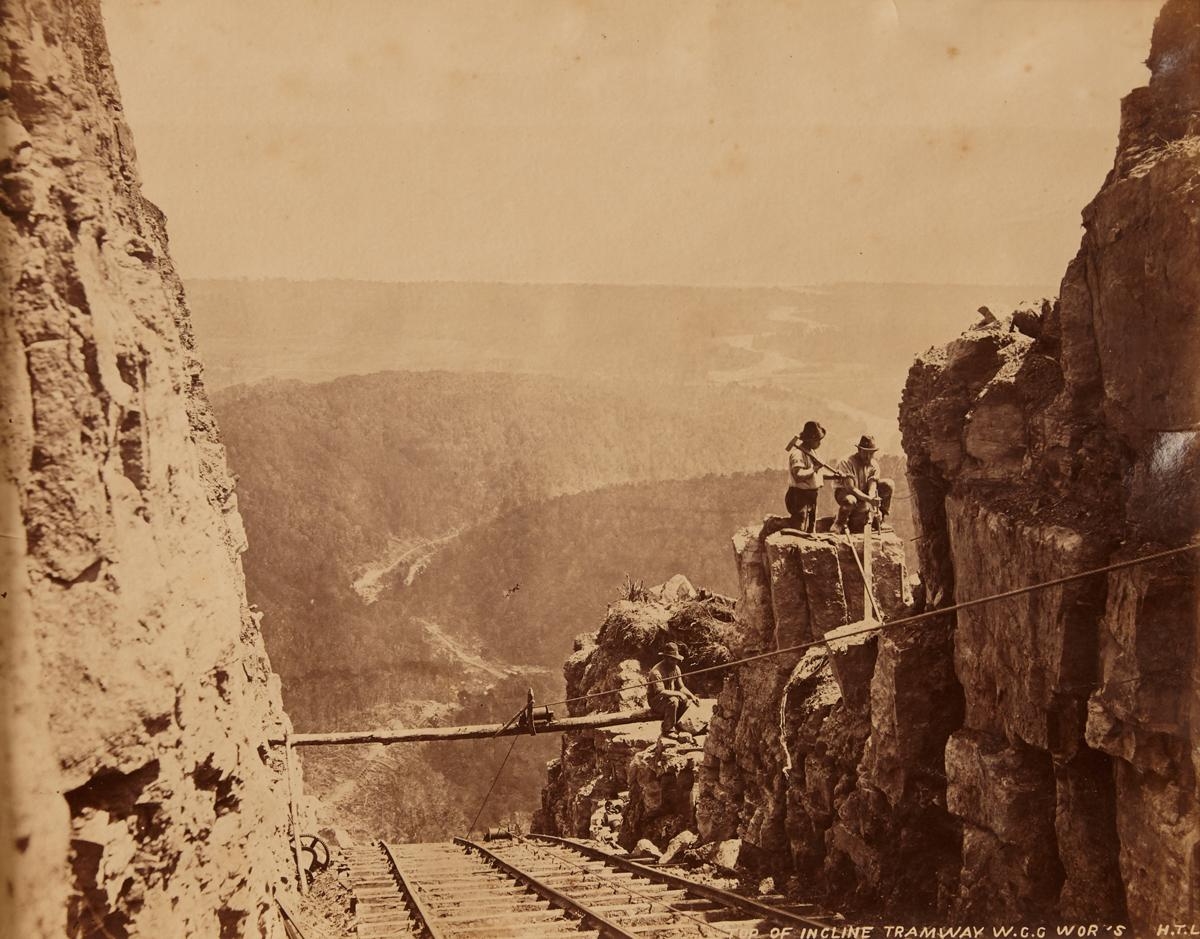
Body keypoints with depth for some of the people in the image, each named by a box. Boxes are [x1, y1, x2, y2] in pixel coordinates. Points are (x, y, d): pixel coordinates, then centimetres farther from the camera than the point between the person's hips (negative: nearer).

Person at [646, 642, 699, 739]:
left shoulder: (675, 669, 1)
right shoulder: (656, 672, -25)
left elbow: (681, 687, 5)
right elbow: (660, 692, -35)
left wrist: (692, 697, -12)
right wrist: (678, 693, -33)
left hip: (669, 697, 8)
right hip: (655, 701, -8)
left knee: (687, 700, -12)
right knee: (673, 701, -34)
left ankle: (675, 725, 3)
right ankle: (668, 730, -22)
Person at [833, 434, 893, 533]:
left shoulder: (874, 465, -10)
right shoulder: (847, 462, -26)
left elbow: (872, 488, -17)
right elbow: (850, 488, -31)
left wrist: (875, 509, -35)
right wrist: (869, 499, -43)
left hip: (864, 491, 5)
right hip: (844, 491, -5)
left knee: (889, 485, -15)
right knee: (850, 500, -44)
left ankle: (879, 522, -4)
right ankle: (839, 524, -11)